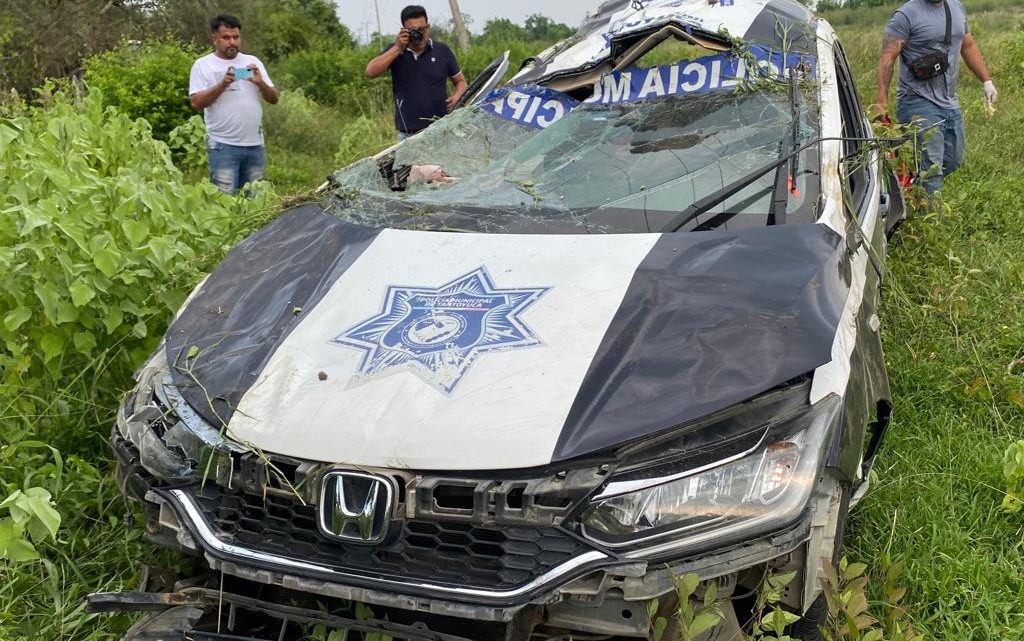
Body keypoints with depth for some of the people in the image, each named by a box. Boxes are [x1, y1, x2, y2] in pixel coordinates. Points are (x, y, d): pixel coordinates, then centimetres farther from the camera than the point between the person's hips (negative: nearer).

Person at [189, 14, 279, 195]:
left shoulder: (253, 62, 11)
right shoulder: (203, 65, 1)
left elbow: (274, 99, 8)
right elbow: (196, 102, -9)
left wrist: (260, 83, -12)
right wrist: (223, 84, -20)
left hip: (255, 144, 4)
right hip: (223, 146, -4)